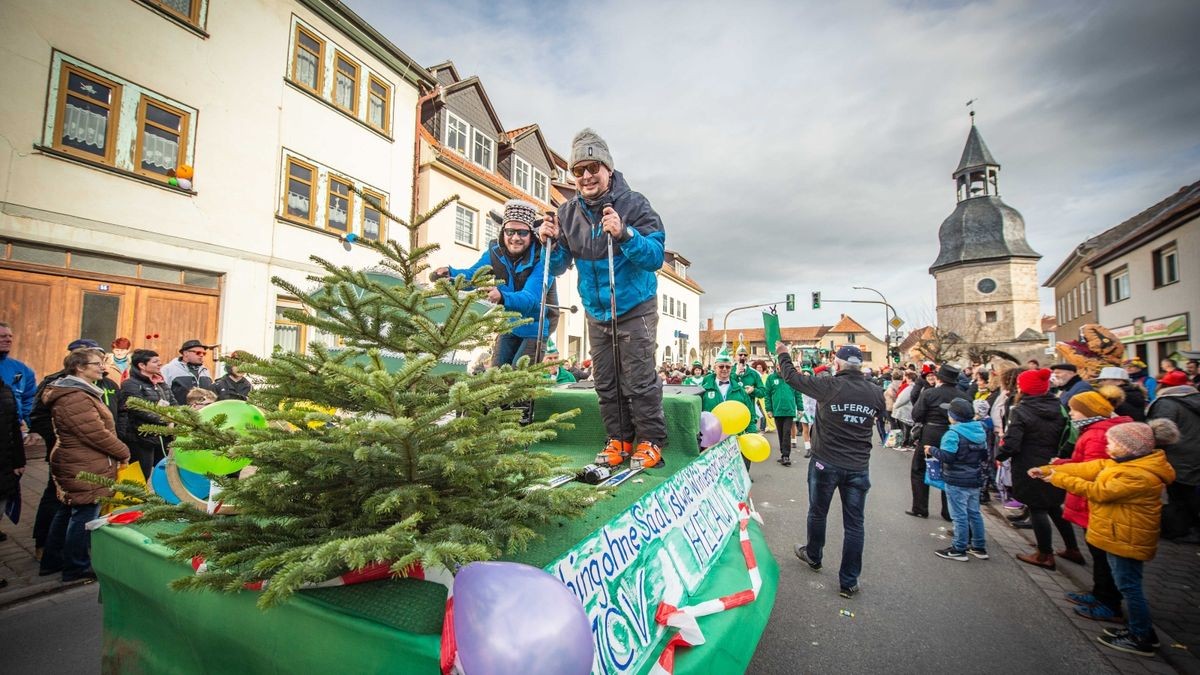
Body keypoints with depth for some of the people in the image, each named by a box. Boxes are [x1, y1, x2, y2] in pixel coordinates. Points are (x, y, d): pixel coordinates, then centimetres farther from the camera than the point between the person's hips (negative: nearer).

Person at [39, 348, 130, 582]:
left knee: (66, 513, 21)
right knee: (84, 516, 0)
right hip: (85, 468, -11)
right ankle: (77, 567, 13)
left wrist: (117, 452, 9)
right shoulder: (76, 397, -22)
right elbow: (97, 433, -24)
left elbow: (98, 428, 16)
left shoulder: (78, 392, 13)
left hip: (76, 465, 11)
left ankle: (52, 561, 34)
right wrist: (123, 452, -11)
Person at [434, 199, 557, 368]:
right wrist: (450, 273, -36)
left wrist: (502, 297, -59)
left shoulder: (541, 259, -28)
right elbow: (473, 276, -14)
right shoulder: (495, 252, -9)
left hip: (536, 326, -6)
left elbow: (530, 299, -39)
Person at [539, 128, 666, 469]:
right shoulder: (568, 212, 1)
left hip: (635, 309, -4)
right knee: (605, 382, 10)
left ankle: (651, 441, 13)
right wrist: (551, 243, -16)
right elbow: (559, 267, 4)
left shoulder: (633, 204, -12)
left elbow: (655, 257, -19)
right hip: (596, 312, 5)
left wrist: (624, 234, -34)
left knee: (639, 380, -3)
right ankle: (619, 439, 23)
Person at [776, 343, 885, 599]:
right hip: (859, 467, 3)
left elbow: (791, 376, -7)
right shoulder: (876, 393, -5)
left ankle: (813, 557, 41)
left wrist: (783, 354, 11)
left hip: (825, 463, -2)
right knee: (854, 524, 10)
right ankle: (848, 582, 18)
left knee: (818, 513, 19)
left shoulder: (829, 386, -17)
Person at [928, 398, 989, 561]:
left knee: (959, 516, 0)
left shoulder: (953, 433, -20)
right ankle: (979, 547, 28)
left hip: (957, 482, -8)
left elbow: (947, 457, -24)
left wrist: (932, 450, -9)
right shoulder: (980, 431, 5)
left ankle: (959, 549, 8)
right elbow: (984, 456, 13)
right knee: (974, 513, 18)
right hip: (975, 480, 8)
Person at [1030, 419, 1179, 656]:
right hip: (1120, 535, 10)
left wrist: (1060, 480, -19)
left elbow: (1101, 492, -25)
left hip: (1127, 538, -10)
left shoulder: (1140, 475, -25)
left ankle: (1141, 640, 14)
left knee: (1129, 586, 2)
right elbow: (1086, 468, 5)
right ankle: (1141, 629, 32)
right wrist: (1048, 470, 1)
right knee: (1128, 585, 19)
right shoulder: (1123, 463, 5)